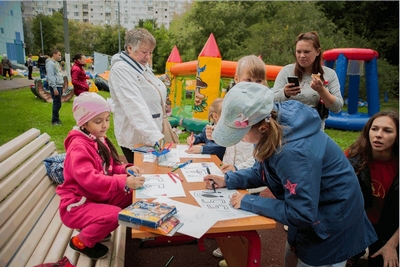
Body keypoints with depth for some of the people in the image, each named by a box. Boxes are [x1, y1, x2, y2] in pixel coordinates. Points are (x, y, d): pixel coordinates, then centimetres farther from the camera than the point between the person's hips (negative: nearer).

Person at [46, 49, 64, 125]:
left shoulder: (56, 63, 16)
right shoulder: (50, 63, -13)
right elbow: (51, 77, -19)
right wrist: (54, 88, -22)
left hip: (59, 85, 9)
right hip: (55, 86, -9)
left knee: (57, 103, 14)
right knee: (57, 103, -4)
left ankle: (56, 118, 24)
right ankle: (54, 120, 5)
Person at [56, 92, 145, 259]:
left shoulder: (99, 139, 5)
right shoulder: (79, 147, -23)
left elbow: (109, 167, 10)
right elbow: (90, 180, -35)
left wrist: (125, 169, -11)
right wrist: (124, 182, -41)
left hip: (97, 197, 9)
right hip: (77, 204, -9)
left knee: (130, 195, -4)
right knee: (114, 215, -29)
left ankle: (93, 226, 12)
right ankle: (81, 241, 1)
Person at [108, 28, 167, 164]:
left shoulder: (143, 66, 8)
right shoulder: (121, 70, -19)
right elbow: (136, 107, -31)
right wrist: (155, 136, -39)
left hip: (150, 135, 8)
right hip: (135, 138, -8)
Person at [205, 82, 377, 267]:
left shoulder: (294, 152, -40)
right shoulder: (274, 124, -13)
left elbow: (300, 214, -32)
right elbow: (262, 172, 3)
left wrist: (249, 202, -27)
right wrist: (228, 180, -7)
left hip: (330, 223, -8)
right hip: (310, 211, 8)